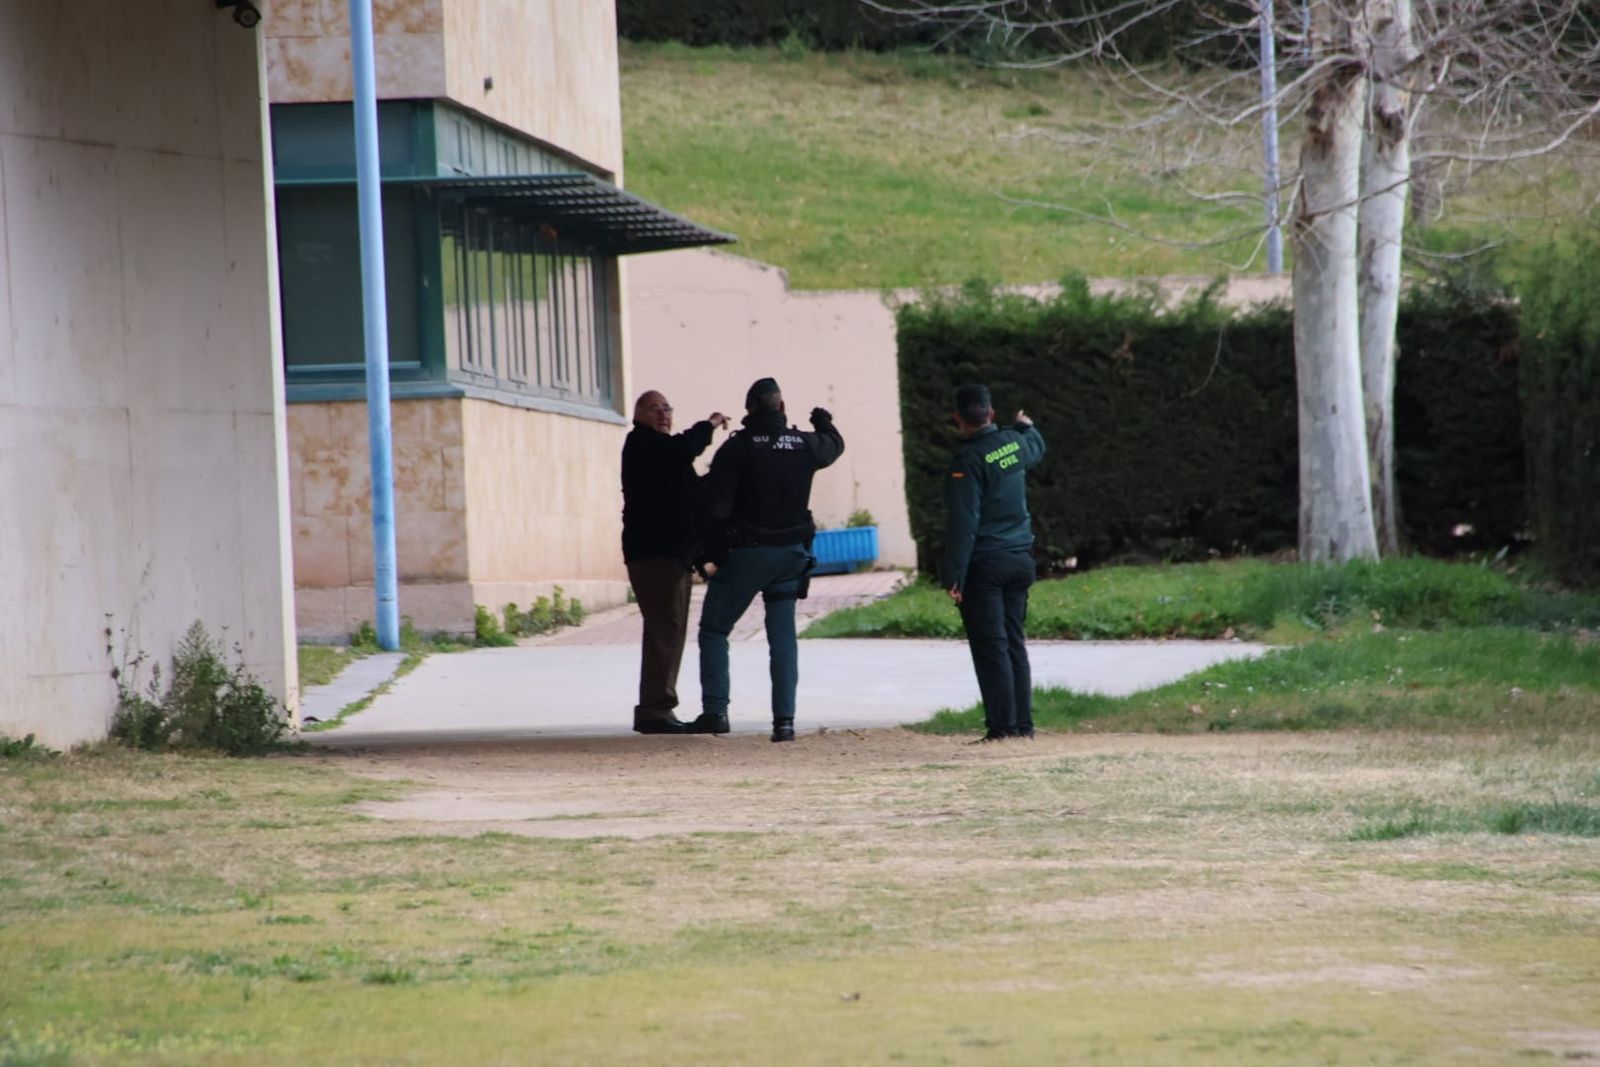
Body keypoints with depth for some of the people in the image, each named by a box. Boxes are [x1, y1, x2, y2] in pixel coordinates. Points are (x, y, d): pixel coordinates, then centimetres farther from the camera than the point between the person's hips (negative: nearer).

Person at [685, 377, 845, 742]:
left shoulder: (738, 447, -13)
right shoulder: (805, 445, 1)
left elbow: (716, 506, -18)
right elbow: (835, 446, 27)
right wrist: (825, 424, 48)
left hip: (745, 552, -4)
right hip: (791, 554, 4)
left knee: (714, 630, 9)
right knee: (783, 637, 9)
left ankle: (715, 710, -2)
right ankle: (784, 719, 1)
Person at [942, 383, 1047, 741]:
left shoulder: (968, 460, -15)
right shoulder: (1015, 443, 6)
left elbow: (963, 523, -19)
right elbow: (1037, 449, 33)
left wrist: (953, 575, -18)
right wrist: (1027, 427, 56)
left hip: (984, 564, -7)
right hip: (1020, 558, 7)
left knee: (990, 647, -5)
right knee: (1014, 642, 13)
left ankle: (1003, 724, -8)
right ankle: (1023, 722, 12)